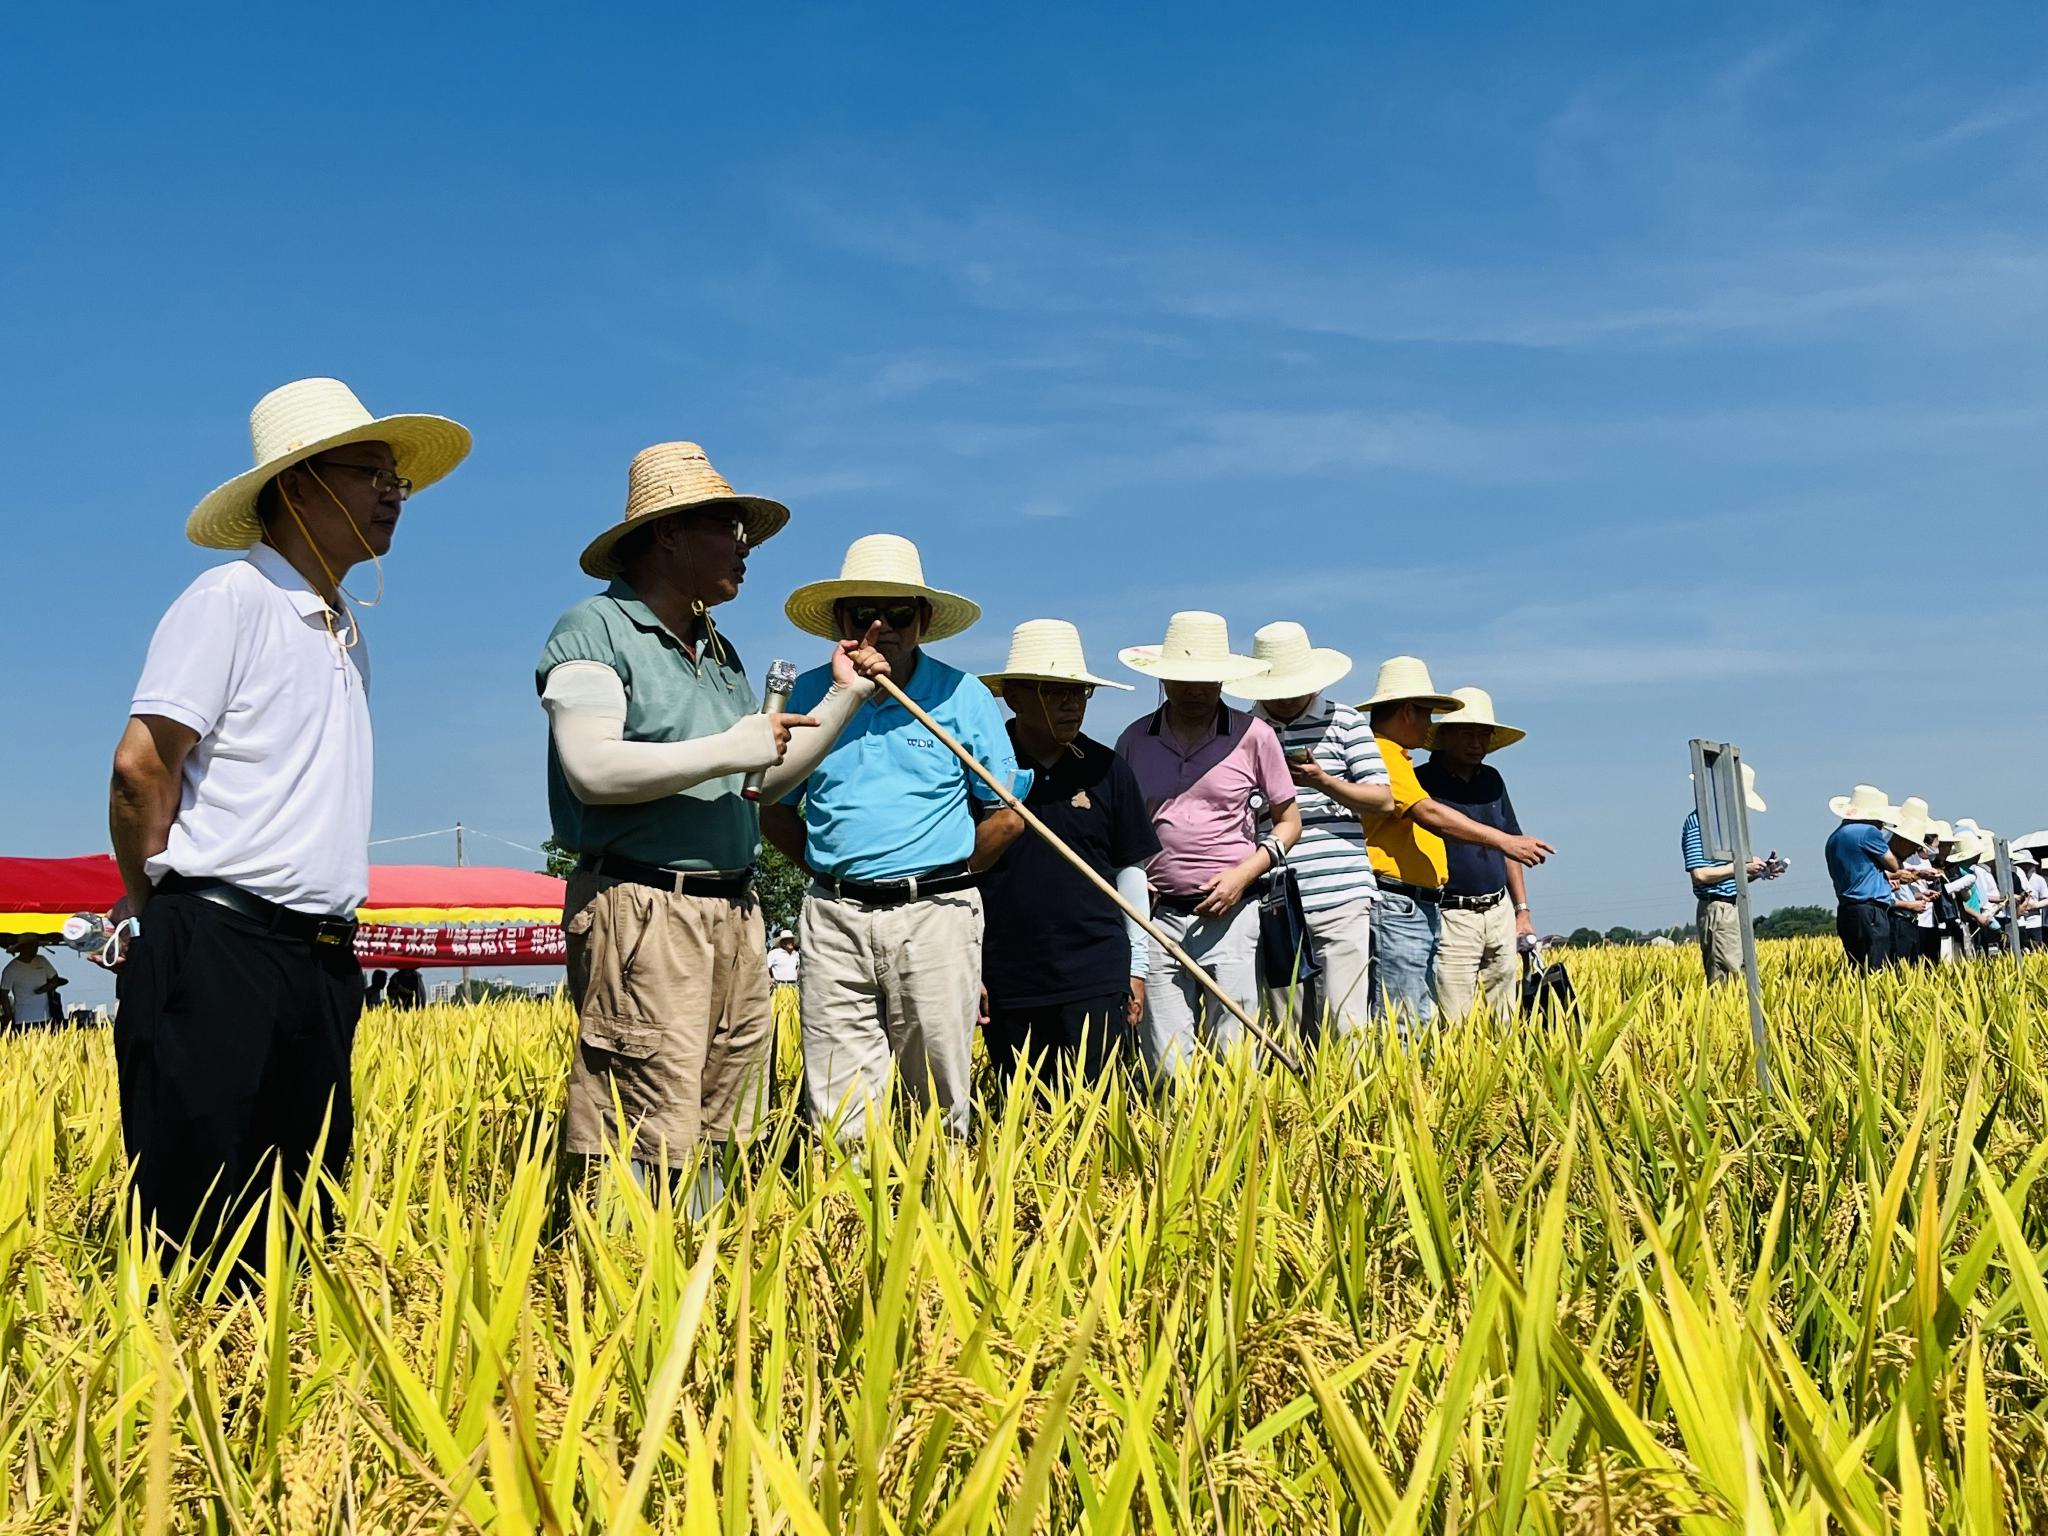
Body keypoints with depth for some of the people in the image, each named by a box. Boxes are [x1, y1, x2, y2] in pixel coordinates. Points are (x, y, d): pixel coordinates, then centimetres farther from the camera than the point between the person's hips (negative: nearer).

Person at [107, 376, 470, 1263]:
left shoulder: (349, 633, 17)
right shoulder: (231, 599, -7)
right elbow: (141, 765, -13)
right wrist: (151, 901, 0)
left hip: (320, 960, 8)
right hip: (216, 955, -8)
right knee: (196, 1230, -3)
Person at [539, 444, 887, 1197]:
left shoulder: (719, 650, 20)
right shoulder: (595, 630, -5)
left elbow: (765, 778, 25)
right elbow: (592, 771, -18)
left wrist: (844, 695, 18)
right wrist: (729, 749, -14)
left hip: (733, 912, 8)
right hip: (642, 909, -8)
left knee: (713, 1131, 10)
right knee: (645, 1139, -11)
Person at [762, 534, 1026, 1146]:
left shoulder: (963, 696, 4)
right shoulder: (810, 694, 8)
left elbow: (1007, 815, 8)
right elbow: (774, 808, 17)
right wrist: (834, 871, 9)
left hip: (936, 917, -1)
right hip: (834, 919, 2)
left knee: (941, 1102, 3)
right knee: (838, 1109, 1)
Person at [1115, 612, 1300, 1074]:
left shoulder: (1253, 735, 3)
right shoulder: (1134, 740, 9)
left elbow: (1289, 821, 9)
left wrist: (1244, 873, -7)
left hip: (1229, 914, -2)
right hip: (1157, 915, 2)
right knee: (1164, 1066, 2)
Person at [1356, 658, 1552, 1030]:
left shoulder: (1396, 758, 23)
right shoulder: (1382, 754, -10)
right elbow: (1429, 814, -21)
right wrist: (1504, 841, -22)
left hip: (1421, 909, 11)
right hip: (1396, 905, -11)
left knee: (1422, 1022, 9)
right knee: (1402, 1027, -13)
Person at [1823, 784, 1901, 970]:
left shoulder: (1834, 837, 17)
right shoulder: (1868, 832, -8)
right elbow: (1893, 865, 2)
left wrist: (1885, 877, 29)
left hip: (1845, 912, 8)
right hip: (1870, 913, -8)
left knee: (1858, 973, 8)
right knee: (1876, 974, -10)